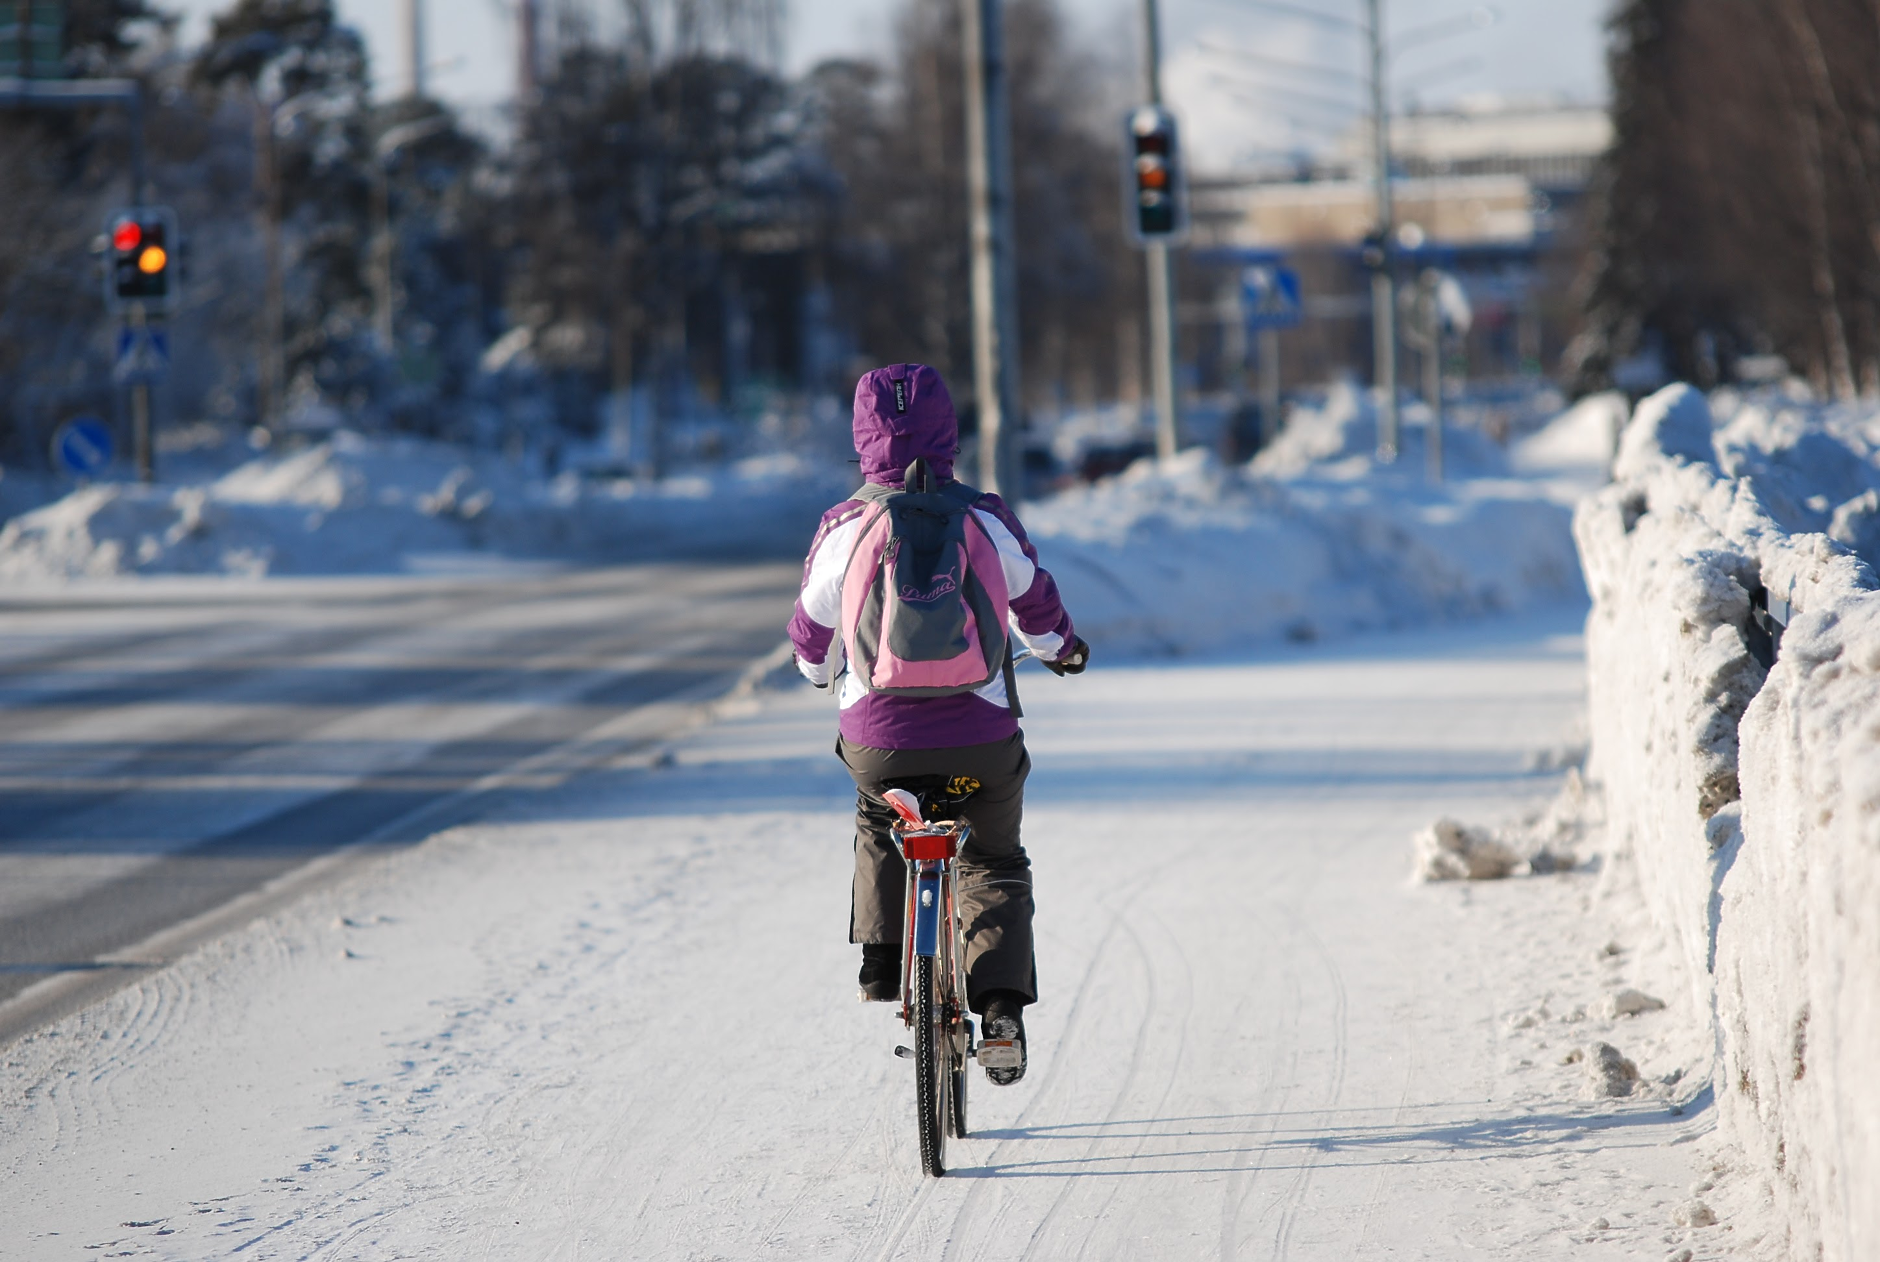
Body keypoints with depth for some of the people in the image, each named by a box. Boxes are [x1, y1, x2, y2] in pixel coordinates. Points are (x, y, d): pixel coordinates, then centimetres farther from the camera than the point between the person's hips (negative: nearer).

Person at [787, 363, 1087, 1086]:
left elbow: (812, 628, 12)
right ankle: (1000, 1000, 3)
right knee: (994, 862, 20)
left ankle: (882, 956, 19)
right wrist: (1060, 648, 37)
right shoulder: (986, 518, -2)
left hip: (877, 737, 0)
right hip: (982, 734, 0)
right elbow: (1034, 600, 15)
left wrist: (817, 667, 36)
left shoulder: (844, 527, -3)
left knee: (880, 826, 32)